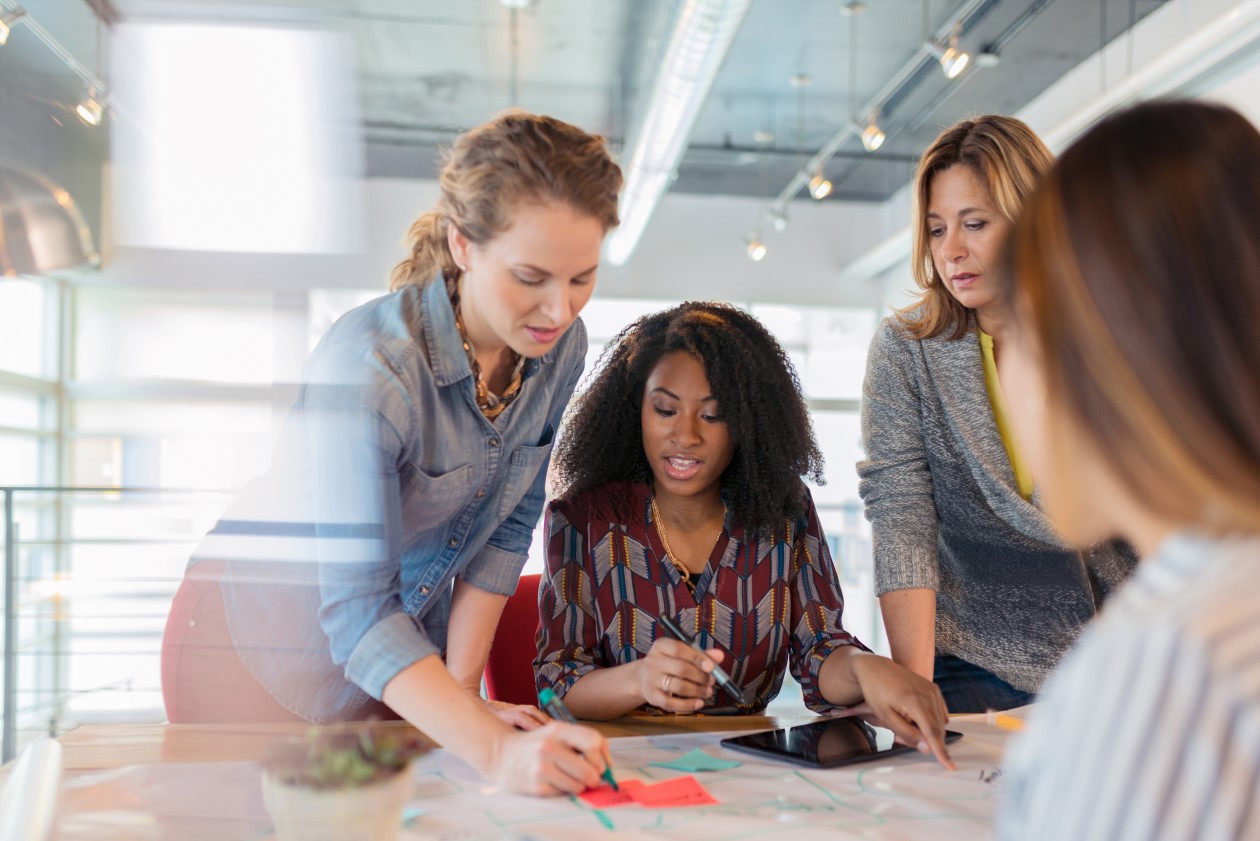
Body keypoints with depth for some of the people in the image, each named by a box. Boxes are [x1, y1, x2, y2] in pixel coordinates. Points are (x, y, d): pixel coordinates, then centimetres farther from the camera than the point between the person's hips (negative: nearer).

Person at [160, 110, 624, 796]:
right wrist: (494, 749, -45)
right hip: (269, 641, -5)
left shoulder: (561, 346, -13)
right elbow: (357, 612, -35)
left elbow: (507, 528, -4)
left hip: (411, 638, 6)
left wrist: (460, 686, -8)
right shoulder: (369, 366, -33)